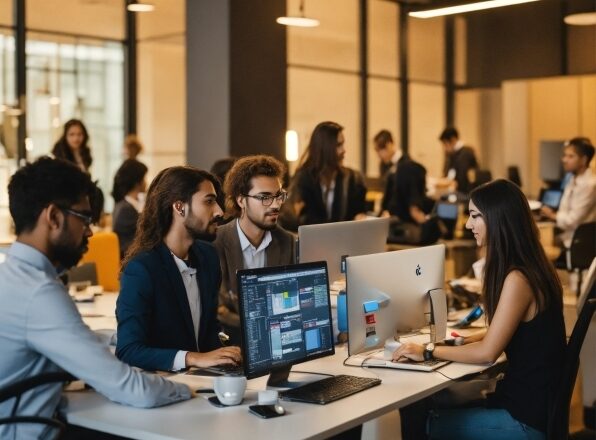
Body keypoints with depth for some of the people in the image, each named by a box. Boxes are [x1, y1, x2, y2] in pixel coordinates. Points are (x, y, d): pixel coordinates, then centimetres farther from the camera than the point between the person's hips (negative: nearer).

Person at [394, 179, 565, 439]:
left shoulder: (517, 279, -22)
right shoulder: (529, 268, 7)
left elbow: (487, 352, -20)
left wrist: (429, 352, -9)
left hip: (527, 418, -8)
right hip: (529, 399, 8)